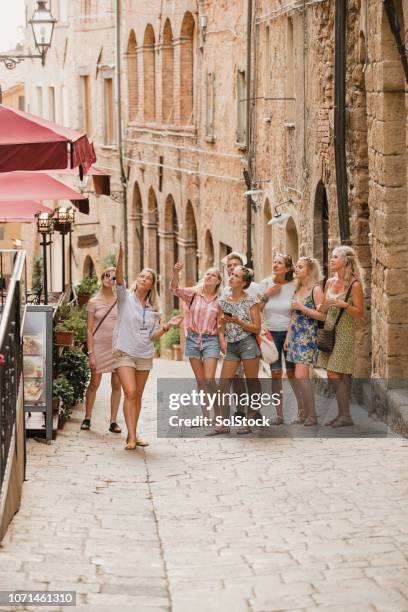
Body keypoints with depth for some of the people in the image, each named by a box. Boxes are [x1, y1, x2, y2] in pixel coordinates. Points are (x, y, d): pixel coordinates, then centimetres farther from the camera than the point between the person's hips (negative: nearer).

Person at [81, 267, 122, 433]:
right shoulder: (94, 302, 2)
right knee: (94, 383, 2)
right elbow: (89, 330, 0)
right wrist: (91, 353, -8)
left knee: (117, 384, 0)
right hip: (99, 346, -2)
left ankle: (113, 421, 7)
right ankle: (87, 418, 16)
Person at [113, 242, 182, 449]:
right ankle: (131, 437, -17)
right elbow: (119, 279, -21)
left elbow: (152, 335, 9)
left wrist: (168, 326, -6)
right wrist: (120, 257, -34)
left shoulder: (153, 308, 11)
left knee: (138, 395, 10)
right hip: (124, 352, -5)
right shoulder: (126, 297, -1)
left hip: (144, 355, 5)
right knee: (130, 393, -16)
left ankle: (133, 435, 20)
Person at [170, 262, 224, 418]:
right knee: (200, 381, 7)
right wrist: (176, 272, -33)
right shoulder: (193, 293, 1)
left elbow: (219, 324, 6)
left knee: (209, 380, -11)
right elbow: (175, 288, -14)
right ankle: (206, 416, 14)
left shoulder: (219, 300, 2)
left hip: (211, 340, -1)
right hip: (193, 339, 1)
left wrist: (223, 342, -3)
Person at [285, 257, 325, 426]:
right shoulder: (297, 289, 16)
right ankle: (304, 412, 10)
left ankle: (312, 415, -11)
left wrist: (302, 307, -15)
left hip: (307, 337, -8)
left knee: (301, 375, -14)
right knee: (302, 377, 6)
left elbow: (322, 315, -15)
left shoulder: (315, 289, -7)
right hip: (295, 335, 8)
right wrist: (288, 337, 16)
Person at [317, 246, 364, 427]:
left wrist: (343, 304, -24)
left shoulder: (354, 285, -8)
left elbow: (359, 312, -10)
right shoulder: (330, 282, 11)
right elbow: (323, 310, 17)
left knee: (335, 374, -10)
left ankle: (345, 416, -5)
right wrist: (326, 304, -5)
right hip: (329, 330, 7)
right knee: (335, 375, 7)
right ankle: (343, 413, 14)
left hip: (344, 332, -7)